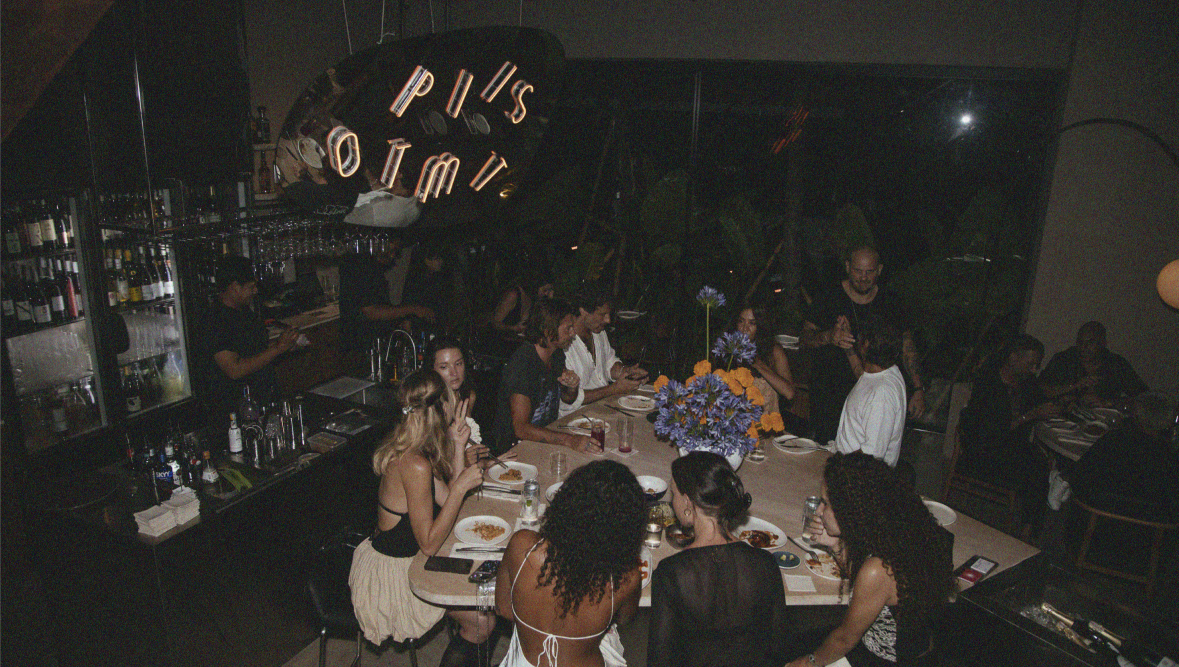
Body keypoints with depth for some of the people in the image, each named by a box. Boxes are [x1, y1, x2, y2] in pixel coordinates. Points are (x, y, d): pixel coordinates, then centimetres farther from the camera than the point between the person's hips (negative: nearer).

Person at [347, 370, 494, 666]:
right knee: (483, 621, -7)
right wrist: (461, 486, -26)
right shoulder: (416, 466, -30)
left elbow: (448, 500, 4)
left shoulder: (406, 450, -1)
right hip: (391, 576, -10)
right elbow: (430, 543, -26)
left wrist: (457, 446, -2)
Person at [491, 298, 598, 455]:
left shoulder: (557, 354, 3)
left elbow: (568, 399, 18)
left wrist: (571, 388, -7)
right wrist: (570, 440, -40)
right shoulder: (522, 363, -24)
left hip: (548, 435, 8)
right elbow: (521, 428, -30)